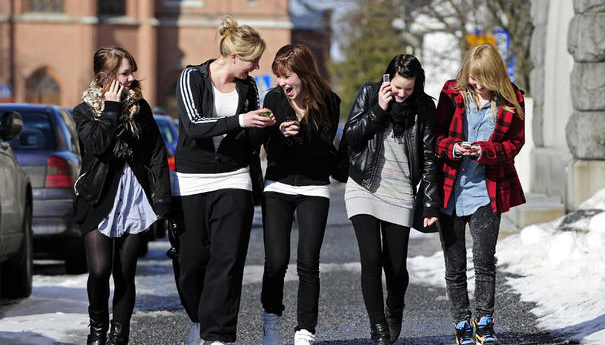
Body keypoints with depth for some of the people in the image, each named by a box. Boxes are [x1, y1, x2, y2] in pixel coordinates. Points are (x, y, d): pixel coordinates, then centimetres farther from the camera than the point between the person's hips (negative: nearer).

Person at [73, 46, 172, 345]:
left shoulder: (140, 107, 8)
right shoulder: (85, 111, 2)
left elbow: (157, 153, 6)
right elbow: (97, 145, -17)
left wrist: (162, 198, 0)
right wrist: (111, 108, -11)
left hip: (135, 197, 2)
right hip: (99, 198, -2)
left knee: (125, 273, 2)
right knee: (100, 270, -13)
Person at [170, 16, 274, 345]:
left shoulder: (248, 87, 6)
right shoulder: (193, 78, -8)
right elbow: (194, 125, -22)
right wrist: (239, 121, -30)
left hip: (233, 179, 3)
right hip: (192, 180, -2)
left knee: (227, 259, -11)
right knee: (190, 260, 2)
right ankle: (199, 319, 28)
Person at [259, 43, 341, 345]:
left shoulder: (328, 102, -4)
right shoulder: (274, 99, 0)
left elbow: (326, 149, -11)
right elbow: (270, 148, -3)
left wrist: (301, 135, -27)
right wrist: (281, 135, -23)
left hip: (314, 188, -1)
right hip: (278, 187, 1)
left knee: (308, 262, -6)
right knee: (276, 260, -8)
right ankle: (271, 317, 14)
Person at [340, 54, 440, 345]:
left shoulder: (424, 107, 0)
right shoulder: (369, 94, 0)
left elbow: (429, 158, 2)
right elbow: (350, 137, -3)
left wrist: (430, 204, -1)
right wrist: (378, 110, -13)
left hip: (400, 193, 1)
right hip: (365, 188, 0)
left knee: (396, 266, 1)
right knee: (371, 260, -13)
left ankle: (394, 312, 32)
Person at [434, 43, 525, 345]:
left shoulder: (511, 100, -1)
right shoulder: (452, 93, 1)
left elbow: (515, 143, 1)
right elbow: (437, 134, 4)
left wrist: (484, 150, -17)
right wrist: (453, 148, -17)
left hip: (487, 191, -1)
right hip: (450, 189, 1)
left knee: (484, 259, -8)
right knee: (454, 264, 6)